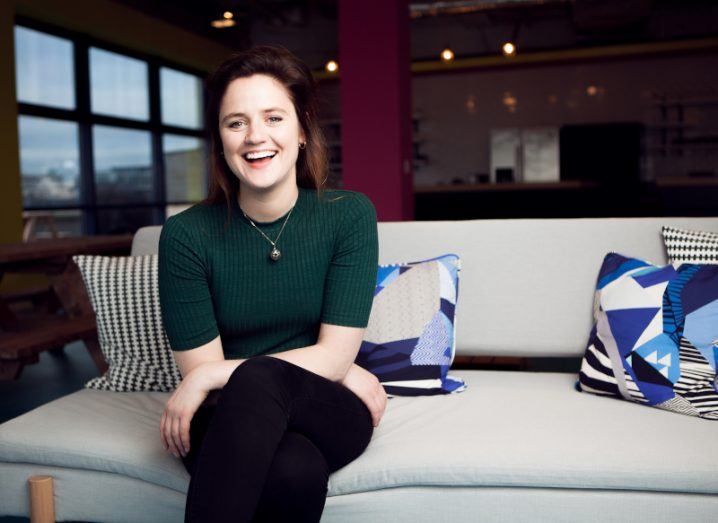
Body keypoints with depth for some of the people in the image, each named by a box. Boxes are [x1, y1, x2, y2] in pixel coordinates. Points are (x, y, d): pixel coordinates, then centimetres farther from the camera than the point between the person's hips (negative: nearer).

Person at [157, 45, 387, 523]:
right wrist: (341, 372, -9)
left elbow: (335, 356, -10)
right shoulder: (186, 235, -8)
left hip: (328, 413, 1)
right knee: (295, 472, -37)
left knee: (257, 378, -34)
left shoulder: (350, 215, -7)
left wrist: (212, 376, -16)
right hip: (233, 421, 0)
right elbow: (199, 368, -9)